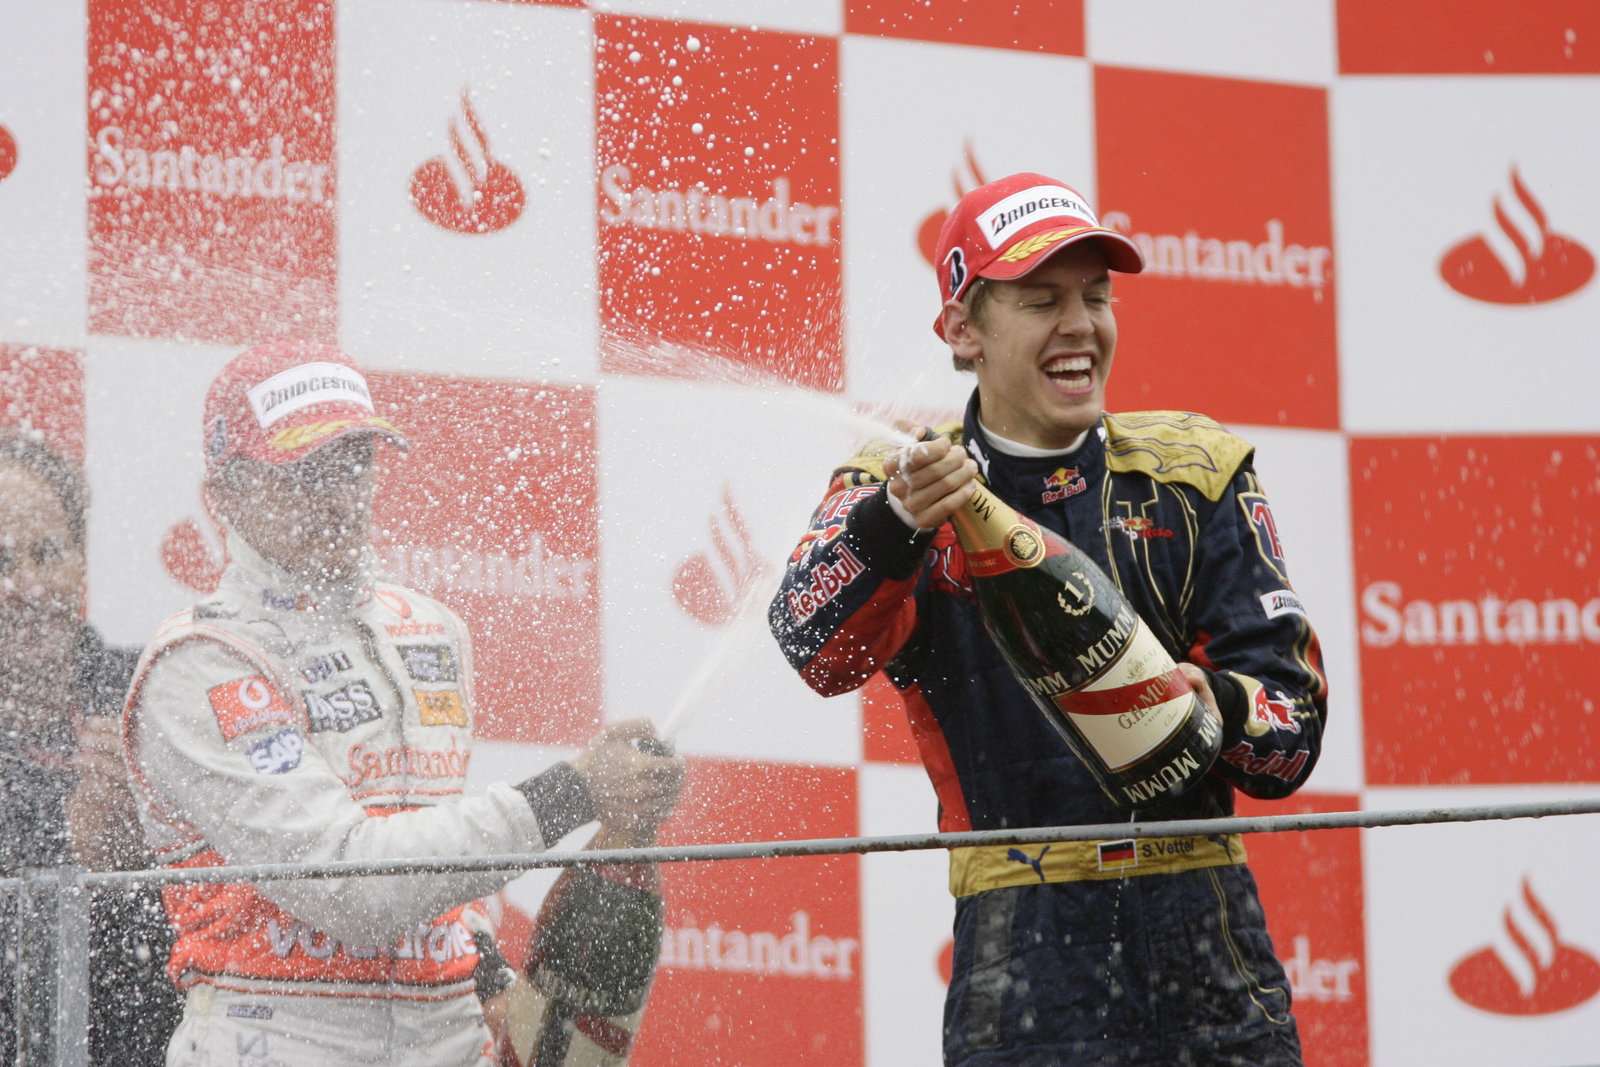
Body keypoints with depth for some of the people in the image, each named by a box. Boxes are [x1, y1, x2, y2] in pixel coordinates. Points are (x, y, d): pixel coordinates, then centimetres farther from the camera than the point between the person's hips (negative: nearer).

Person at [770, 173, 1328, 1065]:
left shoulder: (1195, 474, 11)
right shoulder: (899, 486, 7)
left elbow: (1293, 715, 6)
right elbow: (817, 649, -13)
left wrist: (1218, 709, -17)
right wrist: (896, 525, -32)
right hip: (1022, 941, -2)